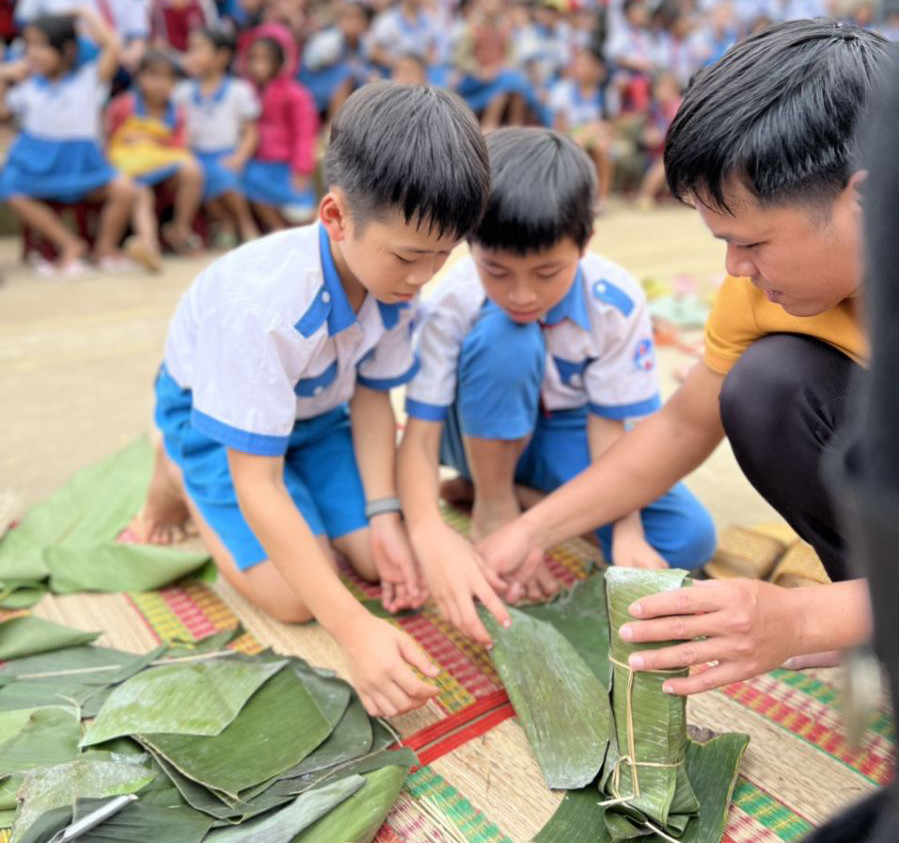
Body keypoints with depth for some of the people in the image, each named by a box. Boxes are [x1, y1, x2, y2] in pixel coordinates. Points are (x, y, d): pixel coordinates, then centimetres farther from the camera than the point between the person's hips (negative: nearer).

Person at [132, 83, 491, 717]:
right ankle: (179, 479, 8)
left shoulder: (399, 274, -23)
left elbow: (371, 392, -7)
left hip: (314, 407, 5)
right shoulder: (262, 303, -41)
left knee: (382, 562, -7)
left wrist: (385, 515, -19)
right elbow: (256, 485, -37)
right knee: (297, 598, -16)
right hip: (213, 411, -5)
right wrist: (356, 630, -42)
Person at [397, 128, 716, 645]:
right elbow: (419, 435, -30)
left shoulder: (617, 302, -24)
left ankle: (517, 487, 0)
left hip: (565, 434, 3)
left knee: (690, 539, -19)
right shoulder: (453, 302, -27)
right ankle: (493, 505, -15)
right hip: (482, 435, -2)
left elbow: (608, 426, -18)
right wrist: (432, 536, -48)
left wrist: (626, 532, -32)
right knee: (505, 338, -36)